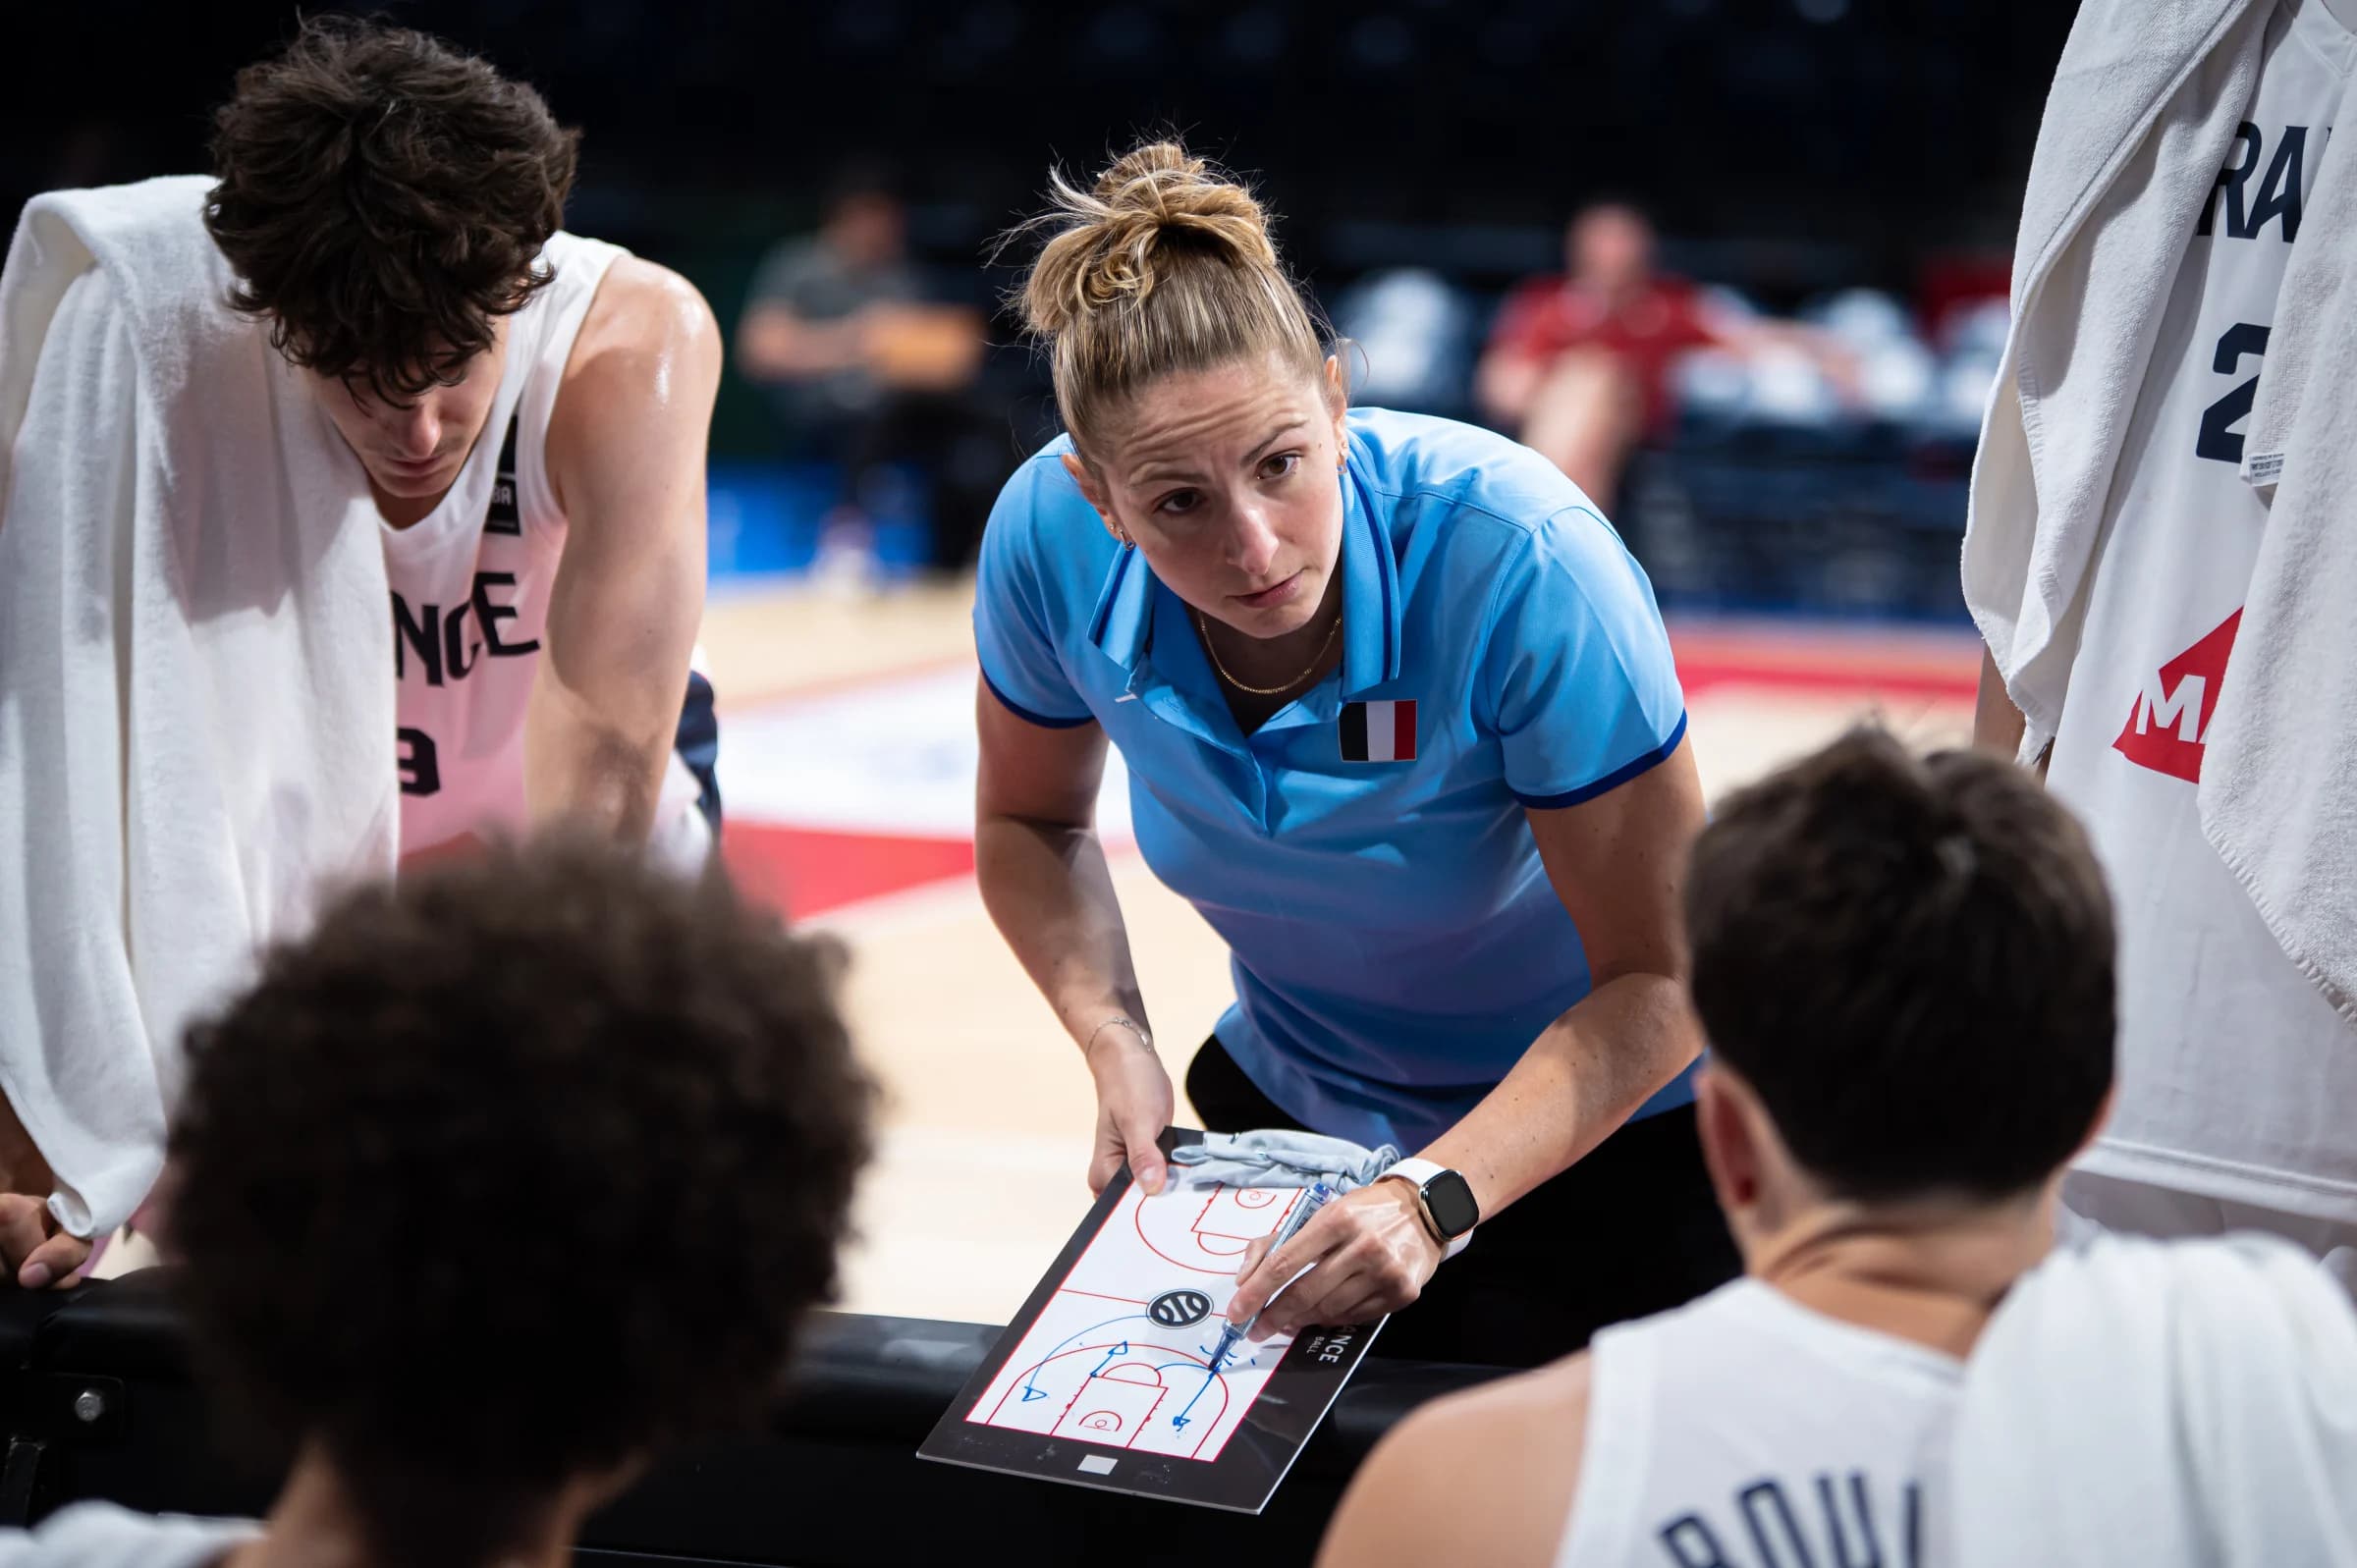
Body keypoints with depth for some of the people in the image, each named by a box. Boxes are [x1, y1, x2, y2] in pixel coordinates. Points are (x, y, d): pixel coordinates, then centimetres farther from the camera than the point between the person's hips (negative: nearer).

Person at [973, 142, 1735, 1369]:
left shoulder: (1517, 554, -34)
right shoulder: (1050, 538, -21)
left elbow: (1660, 976, -27)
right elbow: (1032, 822, 2)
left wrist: (1437, 1199, -37)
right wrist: (1114, 1042, -15)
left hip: (1601, 1124, -4)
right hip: (1290, 1100, 4)